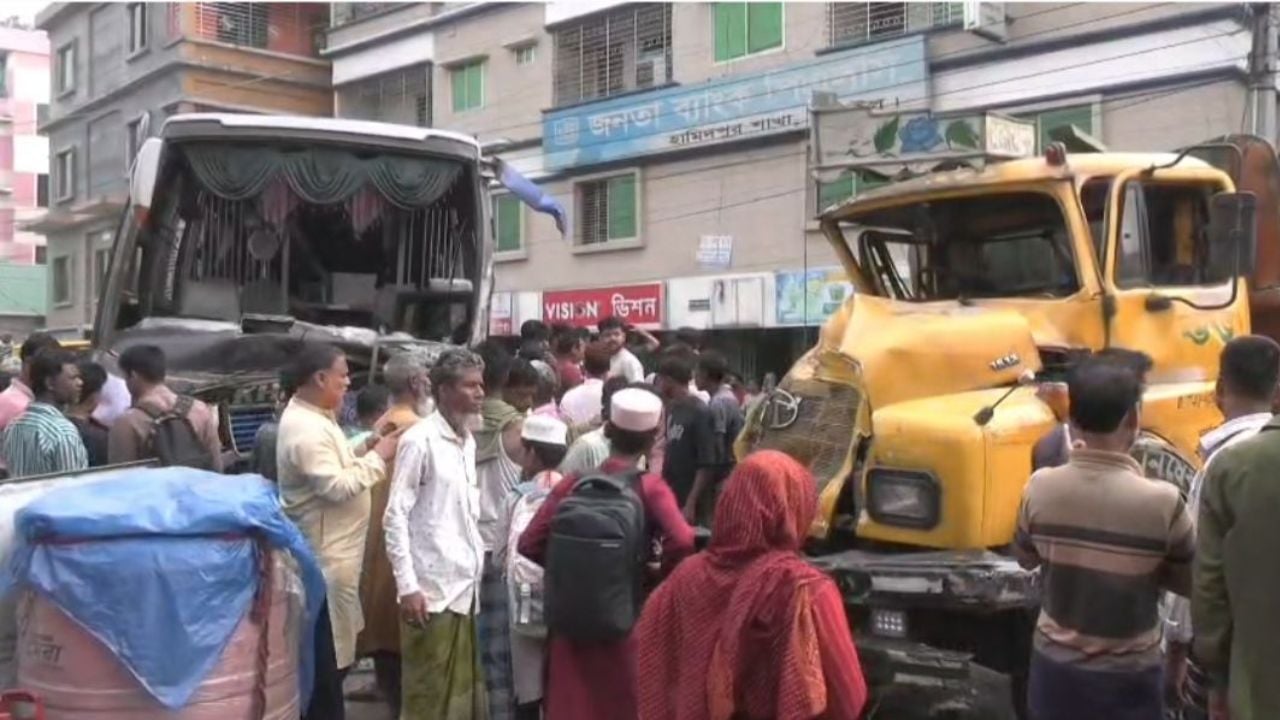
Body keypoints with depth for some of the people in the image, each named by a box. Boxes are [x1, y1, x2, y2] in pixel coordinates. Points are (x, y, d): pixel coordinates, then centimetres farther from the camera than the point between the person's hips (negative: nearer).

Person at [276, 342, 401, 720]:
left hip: (333, 550, 11)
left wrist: (364, 449, 4)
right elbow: (336, 487, -27)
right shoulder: (305, 428, -22)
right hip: (325, 555, -11)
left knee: (332, 654, 21)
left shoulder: (314, 417, 10)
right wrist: (377, 457, -17)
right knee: (327, 659, 1)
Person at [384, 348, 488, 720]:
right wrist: (407, 586, -17)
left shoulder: (468, 440, 13)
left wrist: (478, 560, 10)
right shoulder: (420, 440, -10)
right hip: (432, 590, -7)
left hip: (465, 586, 7)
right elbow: (395, 516, -12)